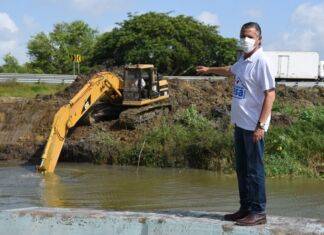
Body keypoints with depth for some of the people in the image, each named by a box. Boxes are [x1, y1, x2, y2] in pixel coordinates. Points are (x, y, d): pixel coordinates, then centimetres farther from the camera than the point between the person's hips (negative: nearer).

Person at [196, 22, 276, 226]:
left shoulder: (261, 62, -14)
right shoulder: (243, 60, 12)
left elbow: (270, 94, -18)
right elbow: (231, 71, 35)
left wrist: (261, 125, -22)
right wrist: (209, 70, 51)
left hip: (253, 126, -9)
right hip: (240, 123, 9)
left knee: (254, 169, -4)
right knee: (242, 169, 14)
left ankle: (258, 212, 4)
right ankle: (246, 208, 23)